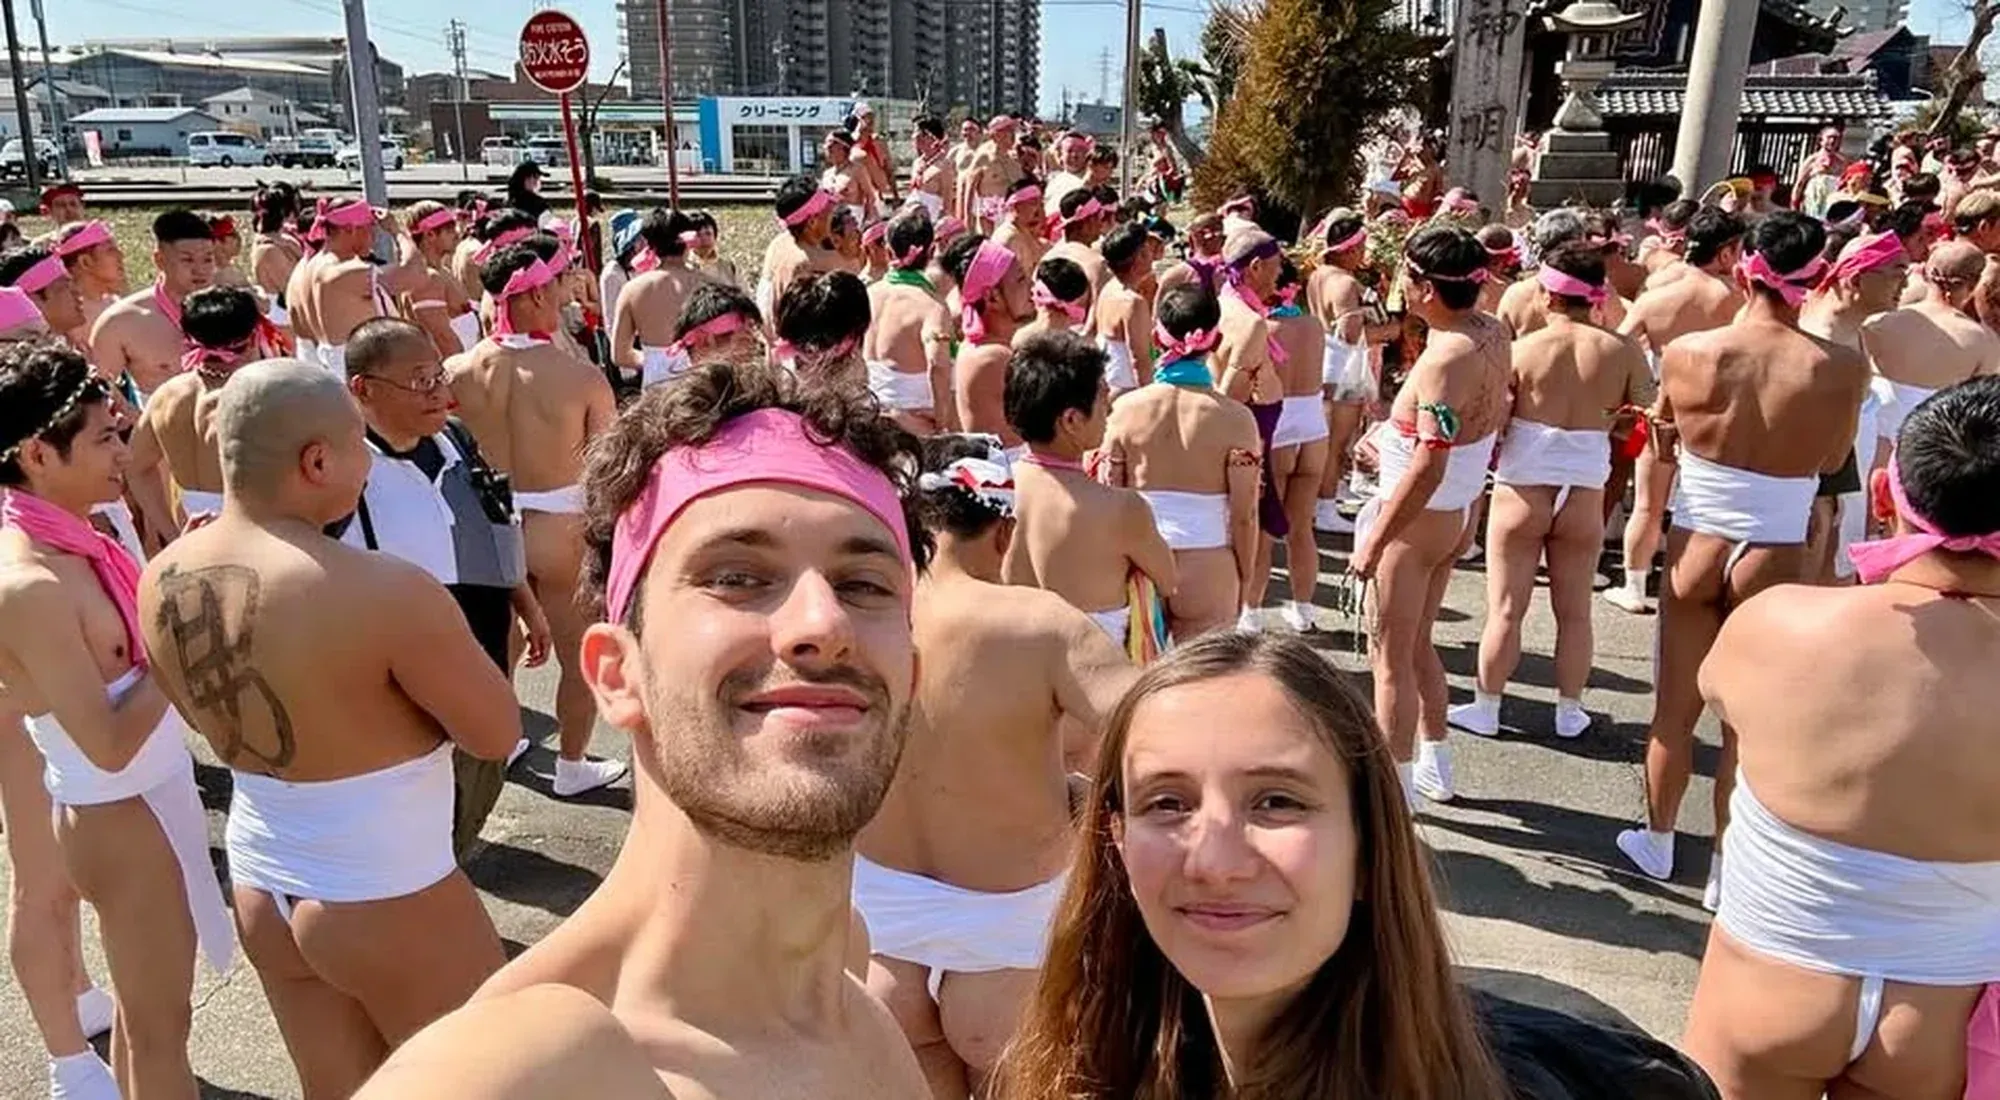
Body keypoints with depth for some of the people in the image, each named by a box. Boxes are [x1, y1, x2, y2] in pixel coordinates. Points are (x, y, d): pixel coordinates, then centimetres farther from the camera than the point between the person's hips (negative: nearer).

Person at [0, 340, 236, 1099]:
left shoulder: (70, 544, 1)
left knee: (146, 1006, 24)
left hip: (150, 797, 8)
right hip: (121, 815, -8)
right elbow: (110, 745, -26)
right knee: (159, 1025, 9)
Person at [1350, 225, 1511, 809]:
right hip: (1461, 511, 9)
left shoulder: (1446, 357, -27)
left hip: (1422, 516, -9)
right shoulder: (1494, 334, 0)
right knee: (1416, 640, 23)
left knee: (1390, 652, 5)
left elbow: (1427, 470, -30)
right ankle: (1434, 766, 35)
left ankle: (1396, 784, 16)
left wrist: (1373, 541, -25)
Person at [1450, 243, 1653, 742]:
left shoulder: (1523, 349, -9)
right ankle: (1569, 711, 23)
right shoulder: (1622, 351, -5)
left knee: (1505, 609, 7)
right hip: (1585, 495, 2)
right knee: (1574, 612, 14)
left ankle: (1485, 708, 15)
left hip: (1523, 490, -2)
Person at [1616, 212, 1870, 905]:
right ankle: (1726, 870, 26)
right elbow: (1832, 461, 1)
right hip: (1776, 561, -1)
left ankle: (1657, 842, 34)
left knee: (1674, 709, 17)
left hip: (1694, 551, 1)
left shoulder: (1686, 354, -13)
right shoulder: (1843, 369, -15)